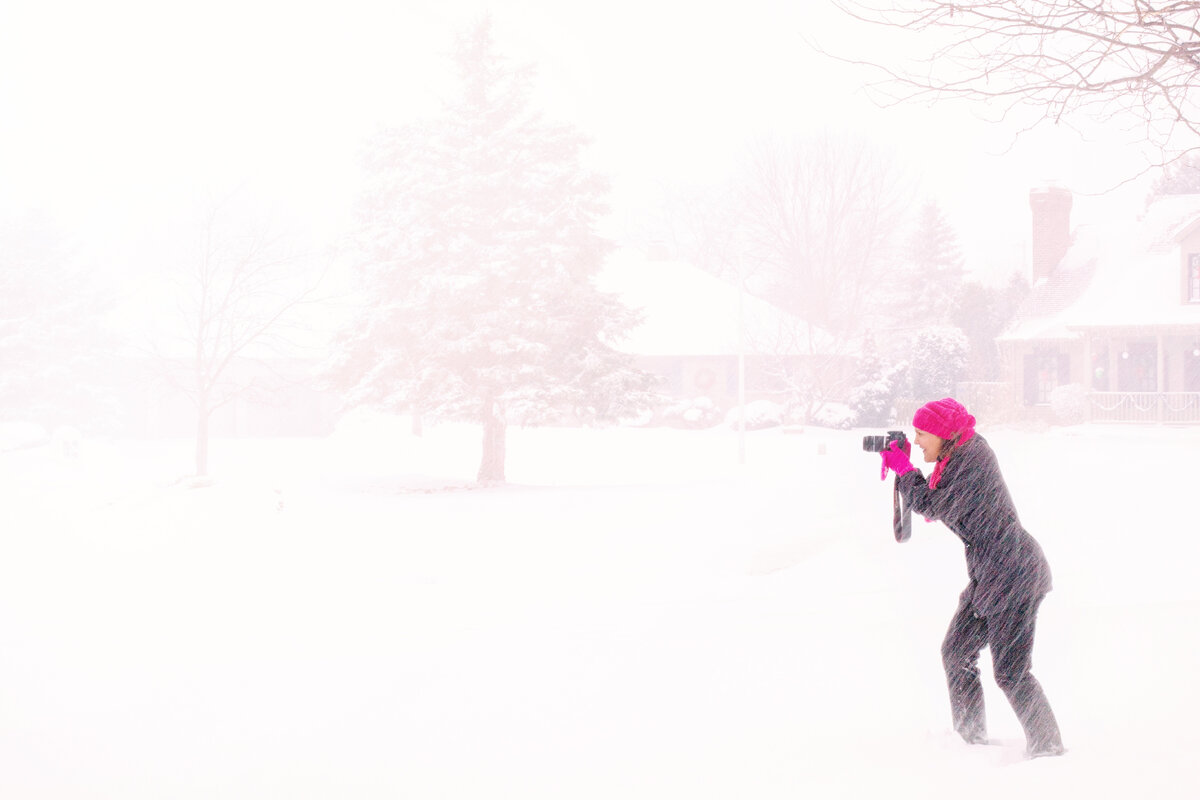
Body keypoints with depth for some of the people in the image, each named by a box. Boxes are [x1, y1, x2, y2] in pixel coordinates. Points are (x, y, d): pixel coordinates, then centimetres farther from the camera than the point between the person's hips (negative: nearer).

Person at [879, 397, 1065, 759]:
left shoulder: (971, 458, -18)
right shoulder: (961, 455, 11)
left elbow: (932, 505, -17)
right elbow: (934, 501, 17)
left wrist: (904, 469, -4)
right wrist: (901, 468, 5)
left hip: (1012, 575, -11)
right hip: (990, 577, 11)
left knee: (1010, 672, -8)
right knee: (956, 652, 15)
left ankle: (1048, 748, 2)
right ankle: (971, 736, 25)